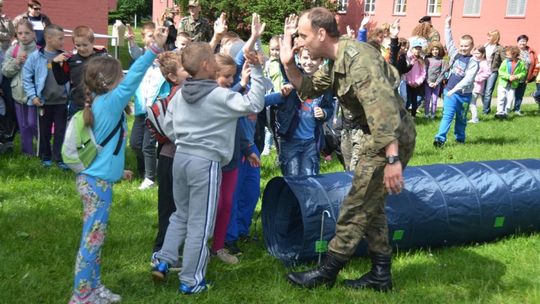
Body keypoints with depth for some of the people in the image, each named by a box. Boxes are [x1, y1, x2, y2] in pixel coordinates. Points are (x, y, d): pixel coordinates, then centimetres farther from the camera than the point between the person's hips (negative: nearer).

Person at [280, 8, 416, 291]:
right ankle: (380, 275, 27)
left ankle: (327, 272, 14)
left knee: (356, 207, 0)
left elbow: (383, 109, -31)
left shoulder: (358, 58, -24)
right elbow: (309, 89, 16)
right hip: (377, 136, 10)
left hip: (393, 140, -10)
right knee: (371, 205, 17)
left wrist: (392, 160, -35)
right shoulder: (336, 61, 7)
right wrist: (288, 64, 0)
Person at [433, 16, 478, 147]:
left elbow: (468, 79, -17)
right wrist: (448, 25, 3)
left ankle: (460, 138, 28)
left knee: (461, 118, 12)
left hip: (464, 94, -2)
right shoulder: (455, 54, 5)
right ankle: (440, 138, -15)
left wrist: (455, 89, -24)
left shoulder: (473, 62, -8)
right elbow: (449, 41, 8)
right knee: (447, 115, -7)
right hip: (450, 91, 2)